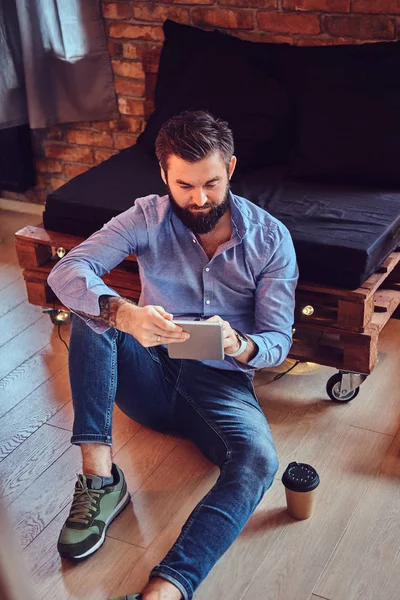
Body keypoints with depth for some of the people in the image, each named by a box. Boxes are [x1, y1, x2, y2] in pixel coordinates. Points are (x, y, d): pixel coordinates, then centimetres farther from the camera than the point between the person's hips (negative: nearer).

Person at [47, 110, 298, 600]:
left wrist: (241, 346, -30)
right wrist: (123, 313, -40)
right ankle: (98, 476, -26)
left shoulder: (271, 239, -4)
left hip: (222, 382, -1)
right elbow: (66, 271, -18)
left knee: (258, 462, -32)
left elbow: (278, 340, -4)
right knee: (91, 311, -25)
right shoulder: (148, 219, -4)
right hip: (152, 374, 2)